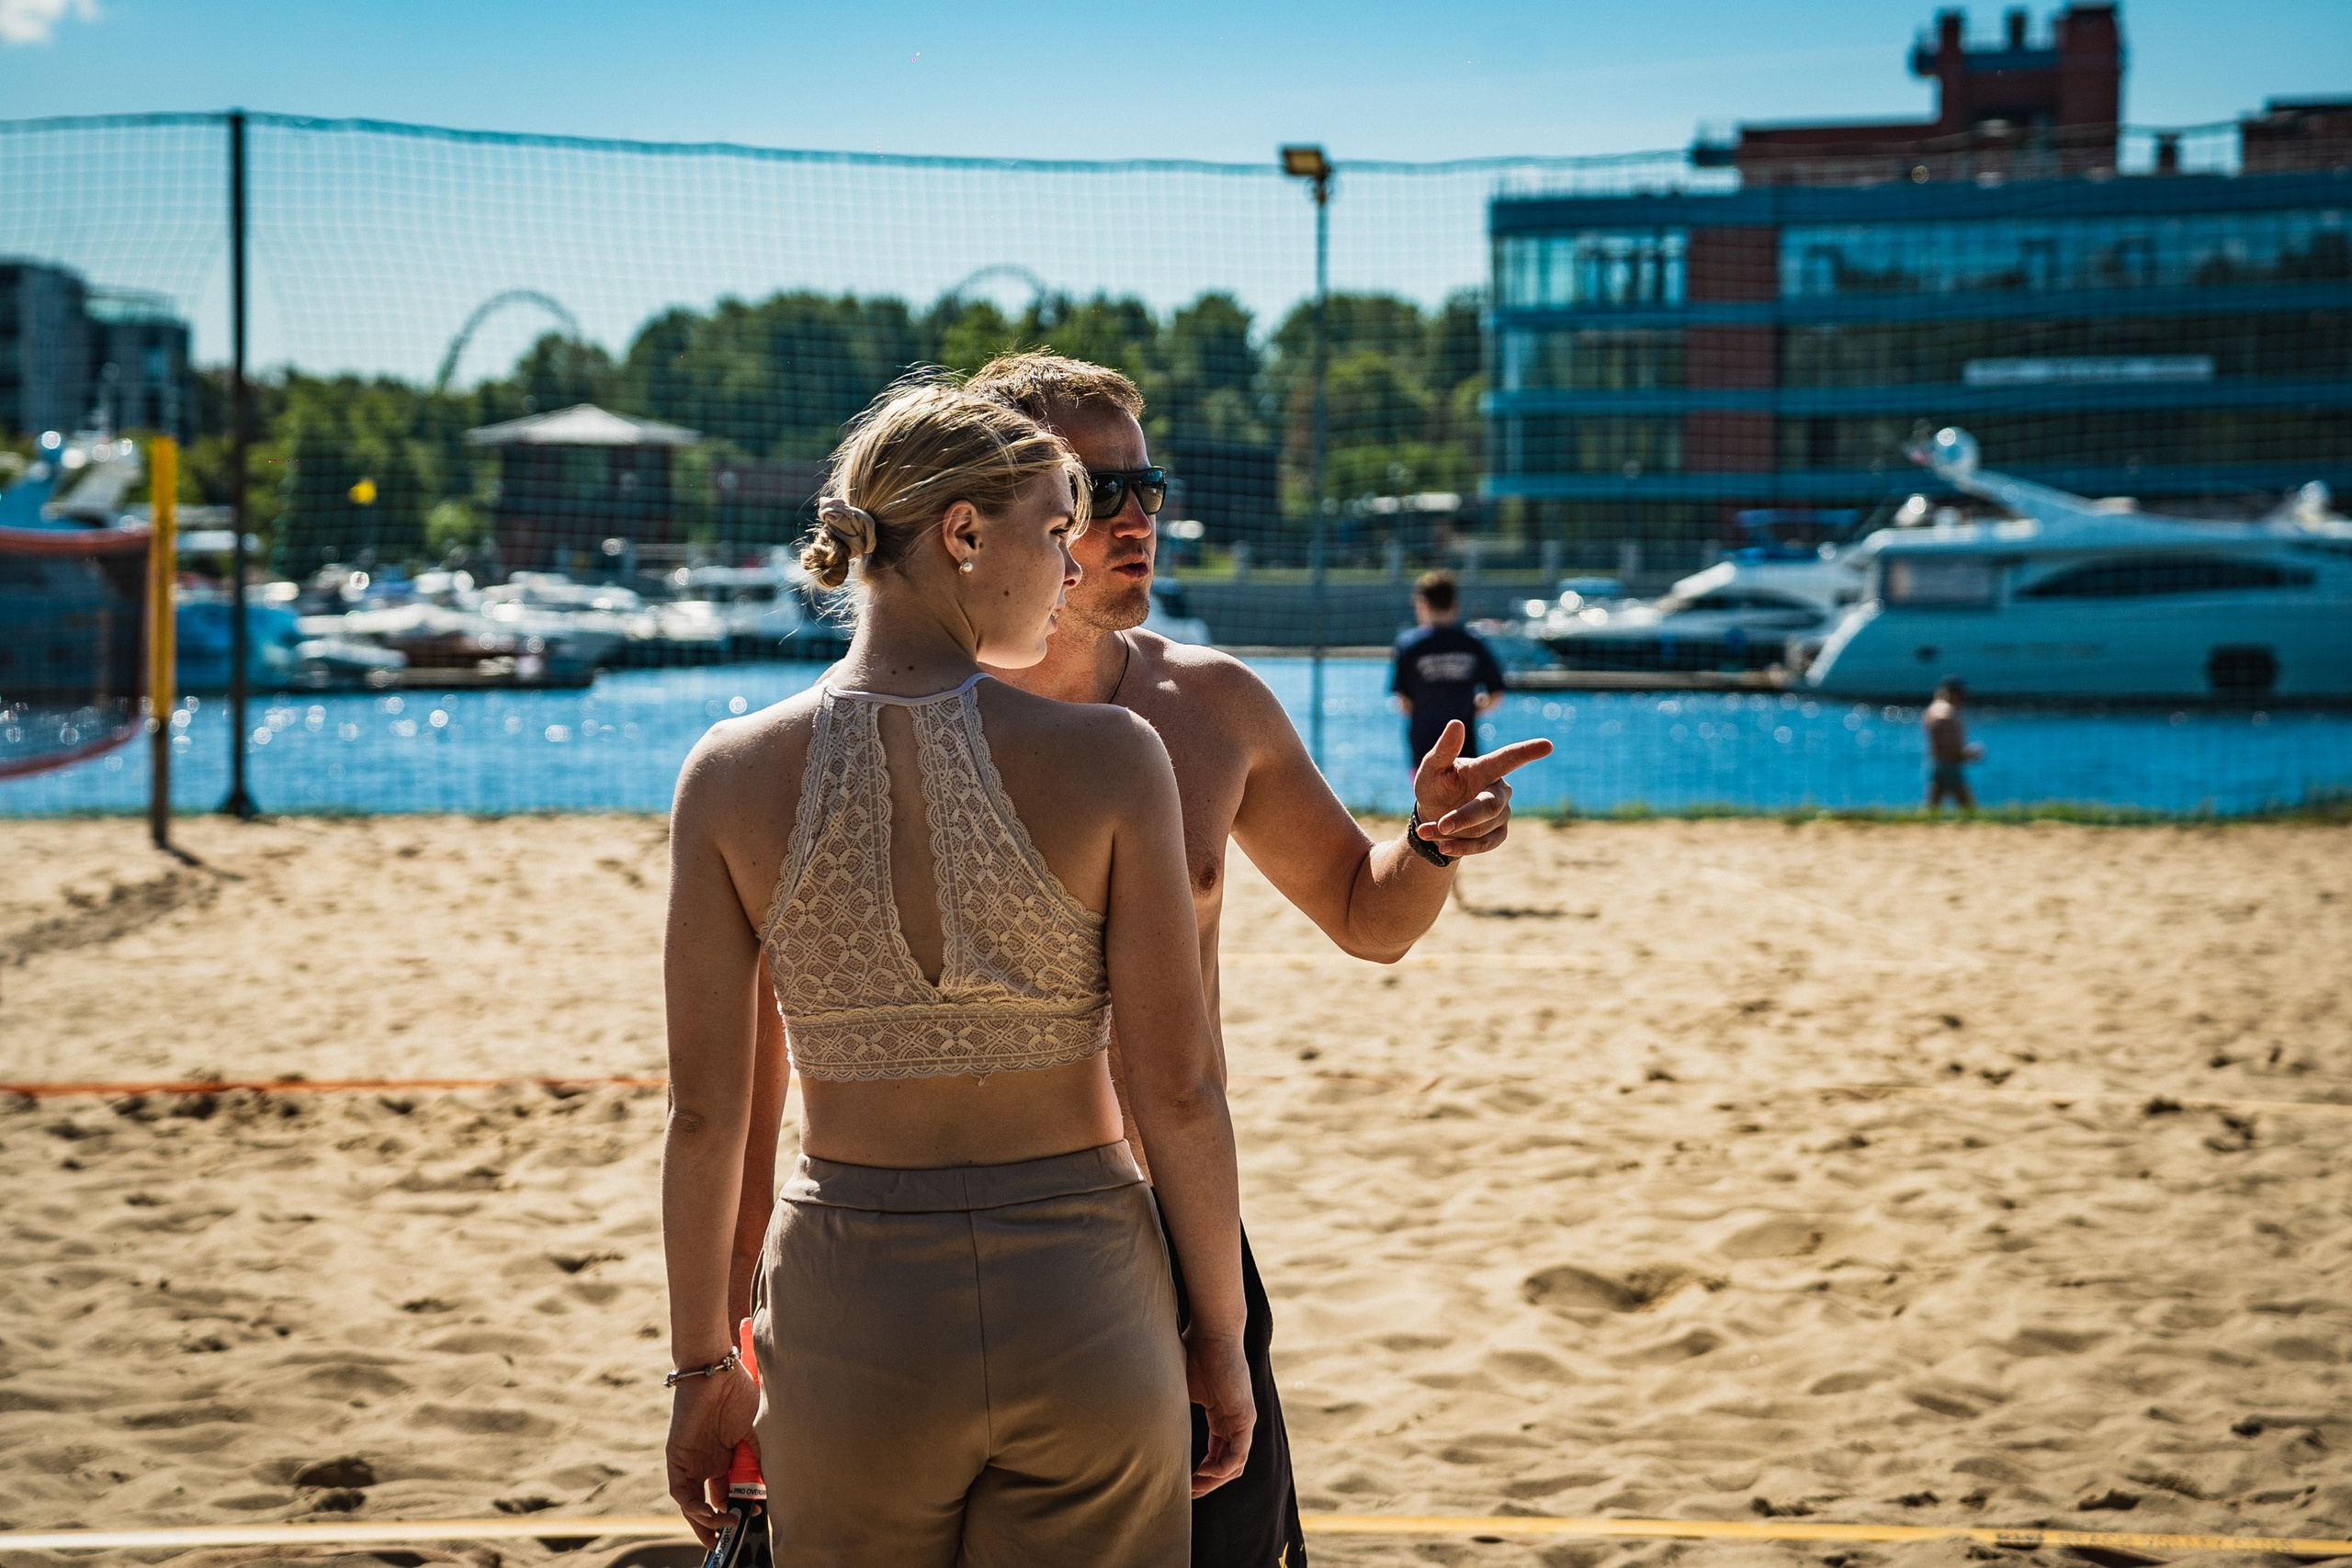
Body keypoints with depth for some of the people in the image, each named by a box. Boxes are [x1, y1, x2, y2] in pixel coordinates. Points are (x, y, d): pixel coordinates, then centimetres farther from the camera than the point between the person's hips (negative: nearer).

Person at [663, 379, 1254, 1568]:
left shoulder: (733, 774, -6)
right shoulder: (1109, 757, -10)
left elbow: (707, 1111, -3)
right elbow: (1178, 1088, -8)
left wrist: (704, 1365, 8)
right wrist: (1220, 1333, 5)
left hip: (853, 1313, 1)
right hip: (1078, 1308, -1)